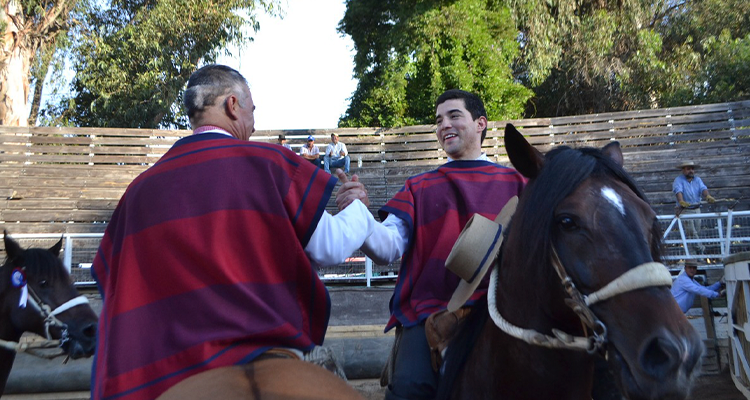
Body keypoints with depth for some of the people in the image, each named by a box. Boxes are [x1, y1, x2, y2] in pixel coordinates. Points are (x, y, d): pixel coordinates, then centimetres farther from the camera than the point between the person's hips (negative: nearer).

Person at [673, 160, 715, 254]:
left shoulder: (697, 179, 8)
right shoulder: (679, 180, -10)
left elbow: (703, 188, -10)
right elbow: (678, 191, -28)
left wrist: (707, 196, -33)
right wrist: (681, 201, -47)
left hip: (697, 209, 5)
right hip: (685, 210, -5)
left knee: (696, 230, 14)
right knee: (692, 233, -8)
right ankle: (701, 249, -2)